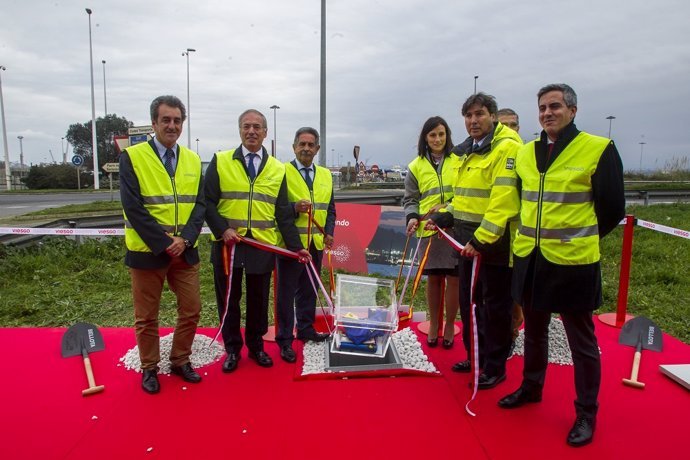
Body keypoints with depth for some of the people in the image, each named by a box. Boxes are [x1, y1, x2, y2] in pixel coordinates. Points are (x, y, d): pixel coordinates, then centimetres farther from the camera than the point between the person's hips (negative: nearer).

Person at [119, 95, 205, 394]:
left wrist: (185, 238, -12)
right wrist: (164, 242, -18)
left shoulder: (193, 160, 7)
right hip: (147, 251, -4)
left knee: (191, 310, 10)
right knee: (146, 317, 9)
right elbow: (133, 207, -13)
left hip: (185, 251, 4)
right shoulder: (132, 157, -6)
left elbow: (199, 204, 2)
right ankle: (149, 368, 29)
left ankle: (180, 361, 30)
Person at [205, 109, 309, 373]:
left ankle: (256, 346, 30)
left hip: (263, 245, 1)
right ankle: (232, 349, 28)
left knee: (259, 300, 12)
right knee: (228, 299, 10)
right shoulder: (220, 161, 1)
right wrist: (223, 230, -15)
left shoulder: (278, 169, 6)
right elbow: (208, 202, -1)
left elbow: (283, 213, 5)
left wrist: (296, 246, -1)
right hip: (227, 244, -1)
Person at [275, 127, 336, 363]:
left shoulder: (325, 175, 13)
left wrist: (329, 233, 4)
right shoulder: (282, 172, -5)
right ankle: (285, 340, 11)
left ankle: (305, 328, 32)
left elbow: (330, 208, 18)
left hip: (316, 243, 6)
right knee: (287, 292, 2)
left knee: (309, 290, 16)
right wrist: (294, 208, -25)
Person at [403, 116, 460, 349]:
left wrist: (447, 207, -13)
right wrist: (412, 217, -11)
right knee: (433, 278, 9)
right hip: (429, 229, 1)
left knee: (454, 278, 2)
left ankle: (449, 325, 19)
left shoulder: (458, 161, 3)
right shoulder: (416, 166, 6)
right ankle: (433, 325, 24)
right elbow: (410, 199, 9)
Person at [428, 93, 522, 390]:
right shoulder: (467, 151, 14)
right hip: (467, 241, 9)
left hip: (494, 243, -9)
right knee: (468, 301, 18)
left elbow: (503, 200, -23)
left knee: (495, 307, 4)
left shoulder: (507, 148, -14)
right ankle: (476, 357, 35)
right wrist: (444, 217, 10)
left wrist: (482, 239, -27)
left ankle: (495, 368, 20)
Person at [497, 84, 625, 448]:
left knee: (581, 339, 8)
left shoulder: (598, 149, -8)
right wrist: (528, 238, 11)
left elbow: (611, 210, -3)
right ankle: (531, 388, 39)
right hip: (529, 259, 6)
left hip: (573, 263, -5)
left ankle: (586, 413, 25)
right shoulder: (525, 153, 8)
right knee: (534, 330, 20)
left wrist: (579, 239, 5)